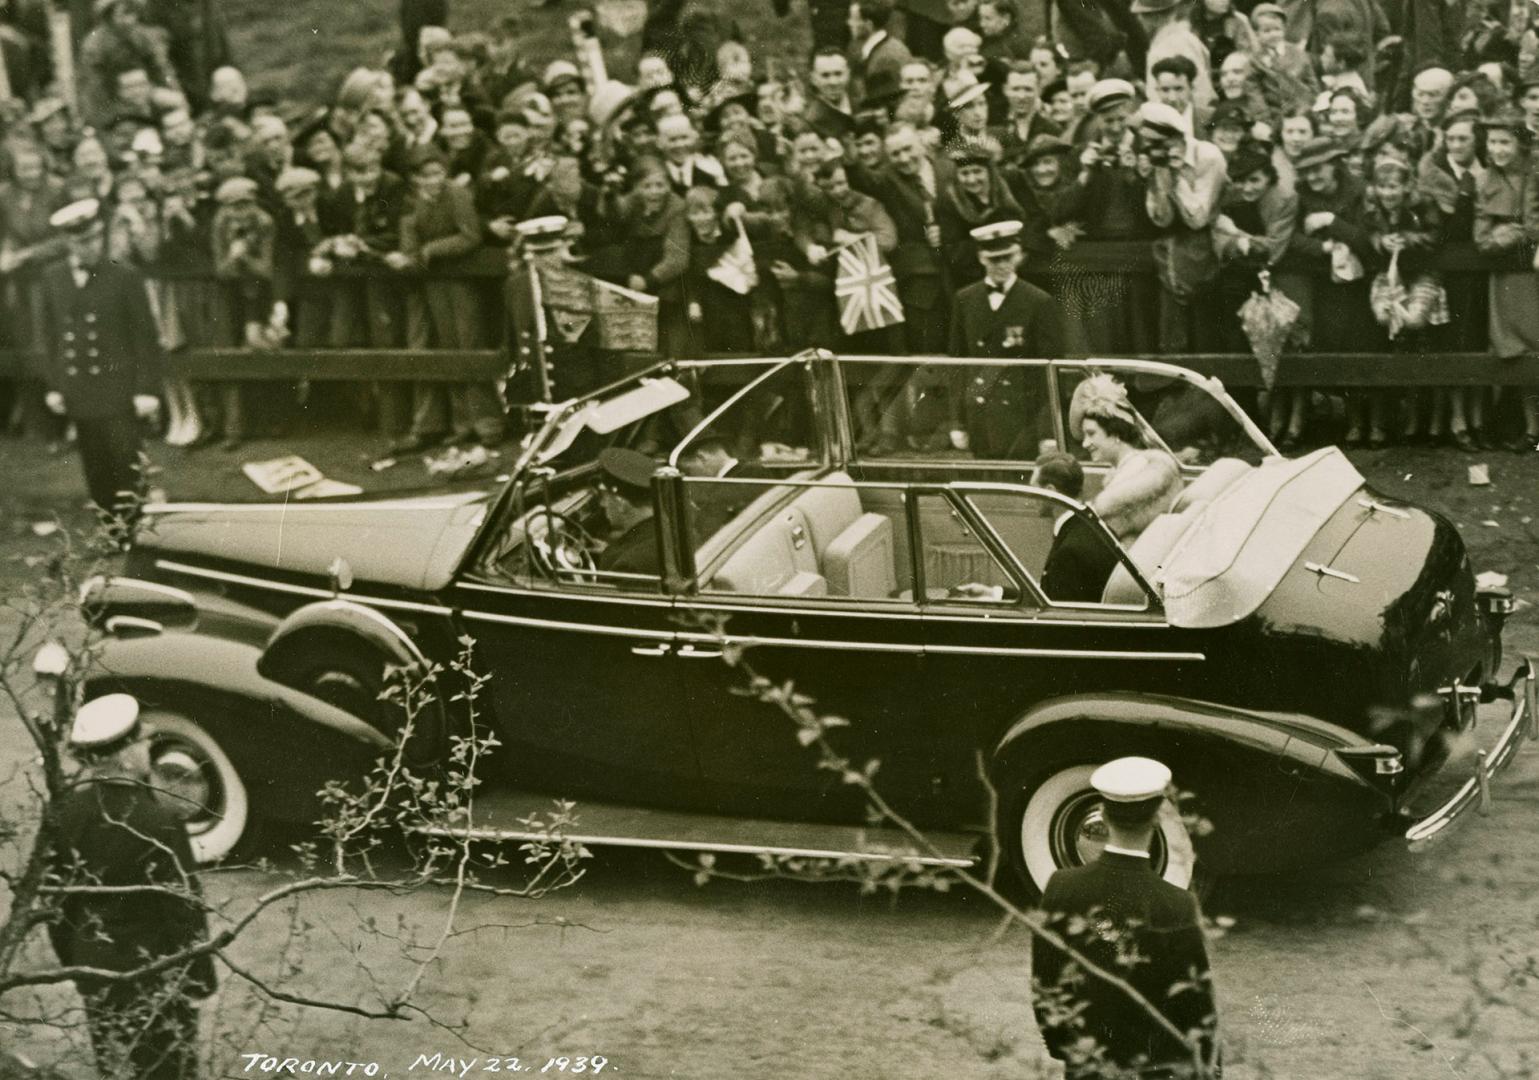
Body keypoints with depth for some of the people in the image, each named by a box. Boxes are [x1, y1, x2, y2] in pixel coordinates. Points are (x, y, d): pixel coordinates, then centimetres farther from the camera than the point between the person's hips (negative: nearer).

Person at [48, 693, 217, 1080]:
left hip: (95, 972, 5)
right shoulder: (158, 815, -22)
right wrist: (199, 976, -6)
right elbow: (183, 903, -17)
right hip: (156, 973, -5)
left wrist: (74, 962, 16)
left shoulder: (63, 813, -6)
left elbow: (55, 901, 3)